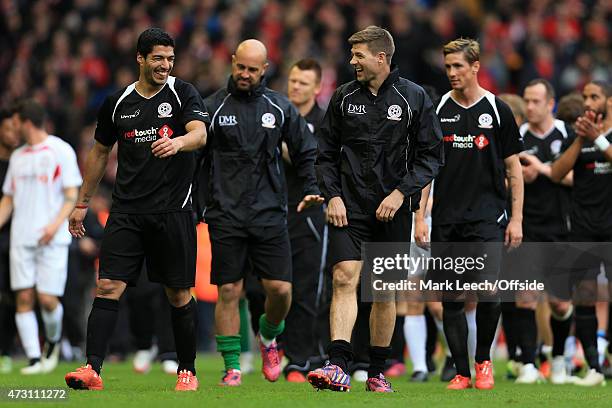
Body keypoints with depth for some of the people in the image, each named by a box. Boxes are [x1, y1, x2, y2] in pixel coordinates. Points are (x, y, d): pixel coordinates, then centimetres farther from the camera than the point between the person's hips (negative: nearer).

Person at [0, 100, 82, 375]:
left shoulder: (60, 151, -2)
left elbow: (72, 195, -5)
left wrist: (56, 224, -20)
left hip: (52, 239, -5)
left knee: (48, 298, -9)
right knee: (24, 298, -4)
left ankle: (53, 342, 19)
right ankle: (34, 359, -1)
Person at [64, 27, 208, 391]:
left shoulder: (183, 94, 1)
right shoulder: (117, 103, 9)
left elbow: (200, 134, -16)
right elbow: (100, 152, 21)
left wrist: (178, 142, -39)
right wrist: (83, 202, 22)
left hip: (173, 211, -2)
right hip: (127, 211, 2)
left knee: (179, 294, 4)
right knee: (108, 287, -9)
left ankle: (188, 371, 17)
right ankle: (93, 369, -14)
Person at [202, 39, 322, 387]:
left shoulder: (280, 107, 8)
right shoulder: (213, 107, 2)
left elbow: (306, 151, 16)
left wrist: (312, 189, 2)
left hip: (270, 214, 2)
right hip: (226, 215, -1)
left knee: (281, 288, -5)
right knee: (229, 292, -4)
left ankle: (269, 337, 26)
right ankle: (232, 367, 5)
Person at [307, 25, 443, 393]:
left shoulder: (414, 98, -1)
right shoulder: (344, 97, 6)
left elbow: (431, 155, 0)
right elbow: (327, 152, 12)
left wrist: (402, 192, -11)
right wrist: (332, 195, -1)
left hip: (393, 209, -1)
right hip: (350, 206, 1)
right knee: (344, 279, -15)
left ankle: (378, 372, 17)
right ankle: (339, 366, -23)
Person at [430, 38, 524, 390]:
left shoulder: (498, 110, 3)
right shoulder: (439, 111, 7)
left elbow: (513, 168, 5)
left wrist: (516, 219, -1)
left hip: (487, 218, -2)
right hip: (447, 221, 2)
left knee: (488, 293, -14)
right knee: (452, 298, 2)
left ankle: (484, 360, 8)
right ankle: (462, 372, 10)